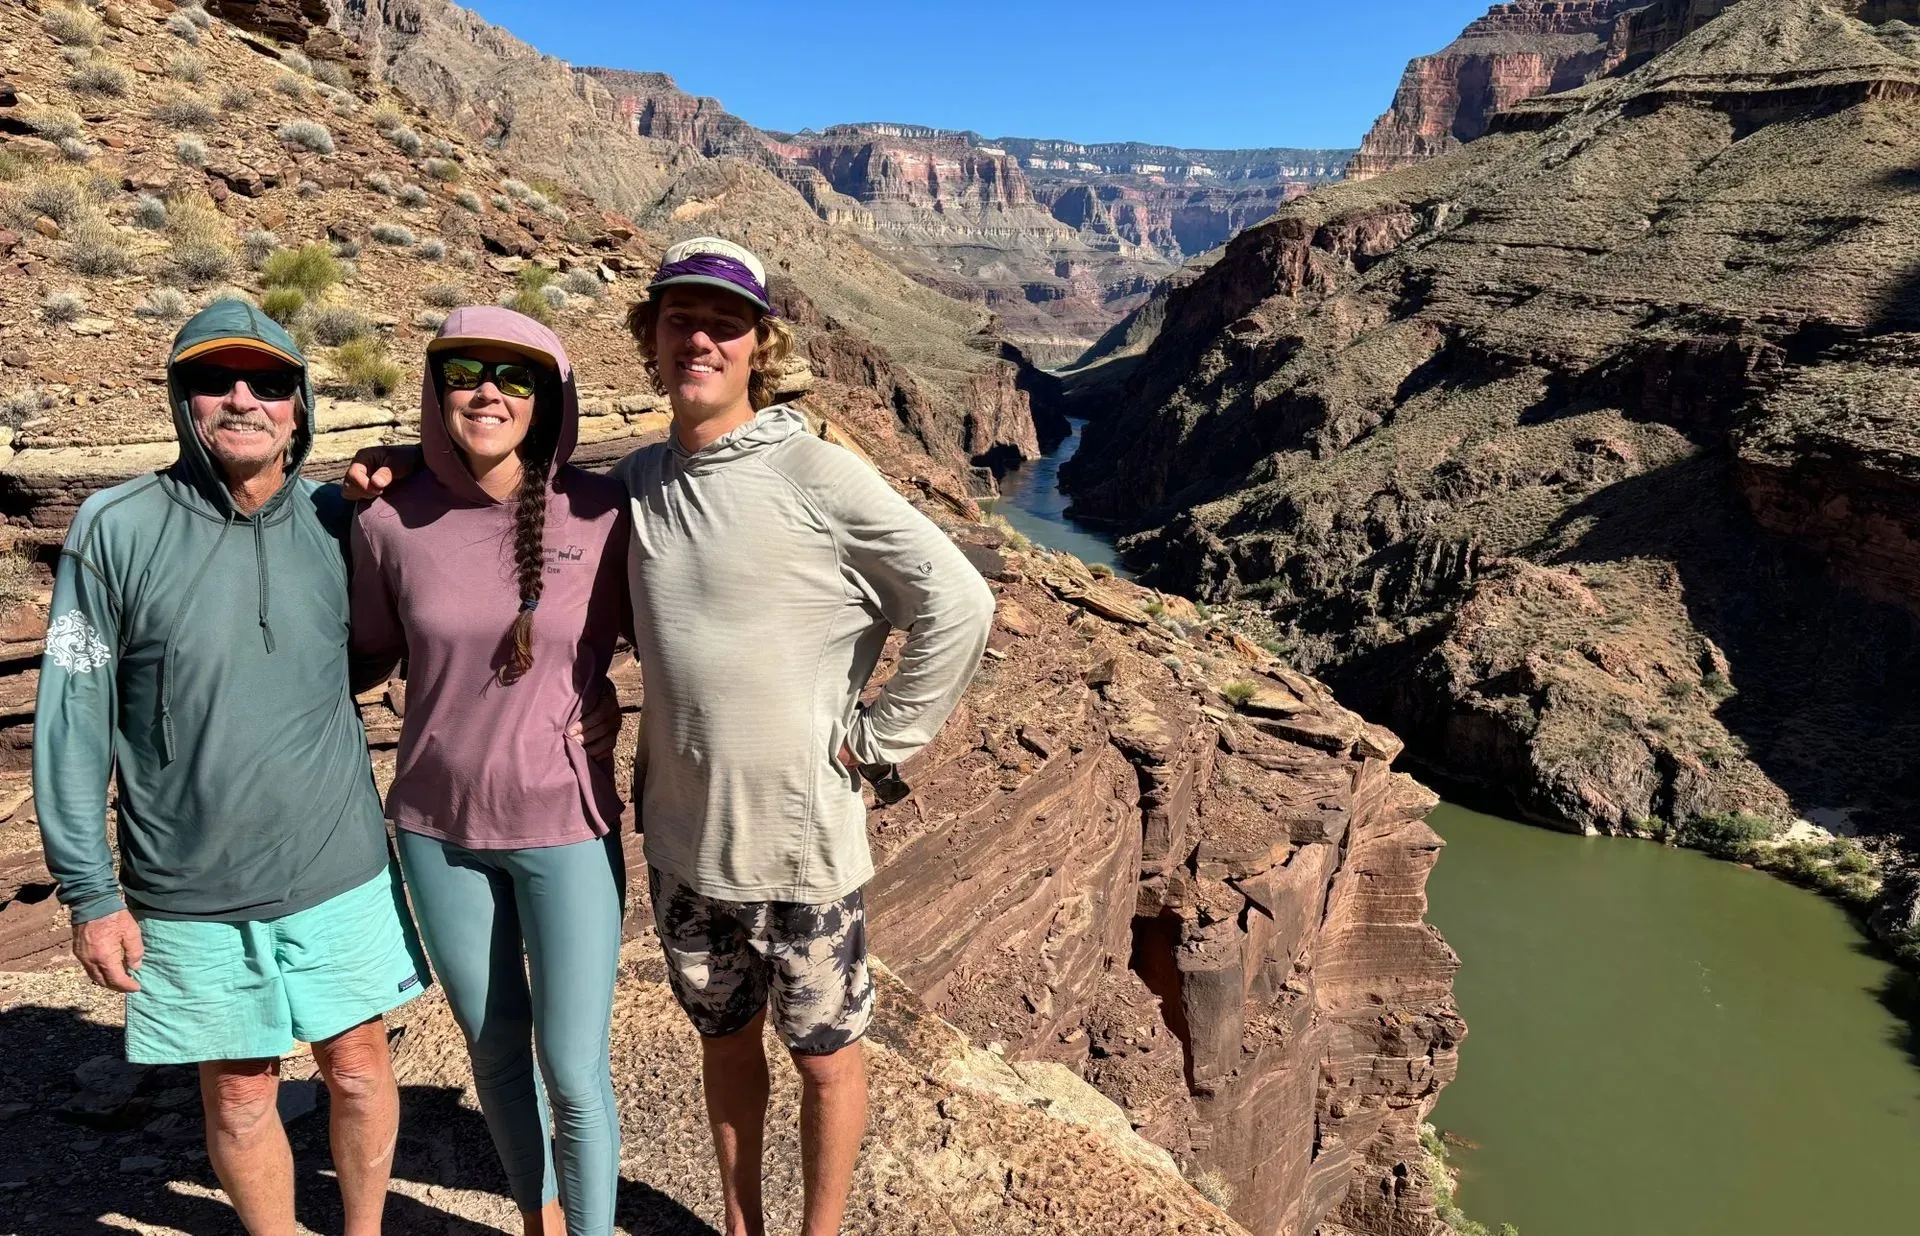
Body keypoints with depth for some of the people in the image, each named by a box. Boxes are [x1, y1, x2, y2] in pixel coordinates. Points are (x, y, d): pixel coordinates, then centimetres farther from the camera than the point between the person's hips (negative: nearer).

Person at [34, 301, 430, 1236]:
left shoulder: (337, 522, -2)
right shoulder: (116, 529, -8)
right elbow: (72, 719, -5)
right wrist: (89, 893, -5)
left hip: (339, 872, 2)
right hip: (192, 896, -1)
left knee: (358, 1066, 14)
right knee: (238, 1099, 13)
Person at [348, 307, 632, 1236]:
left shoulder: (601, 513, -13)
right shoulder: (389, 523, -8)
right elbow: (367, 657, 7)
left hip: (565, 826, -2)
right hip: (436, 827, 3)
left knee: (574, 1071, 4)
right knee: (495, 1052, 19)